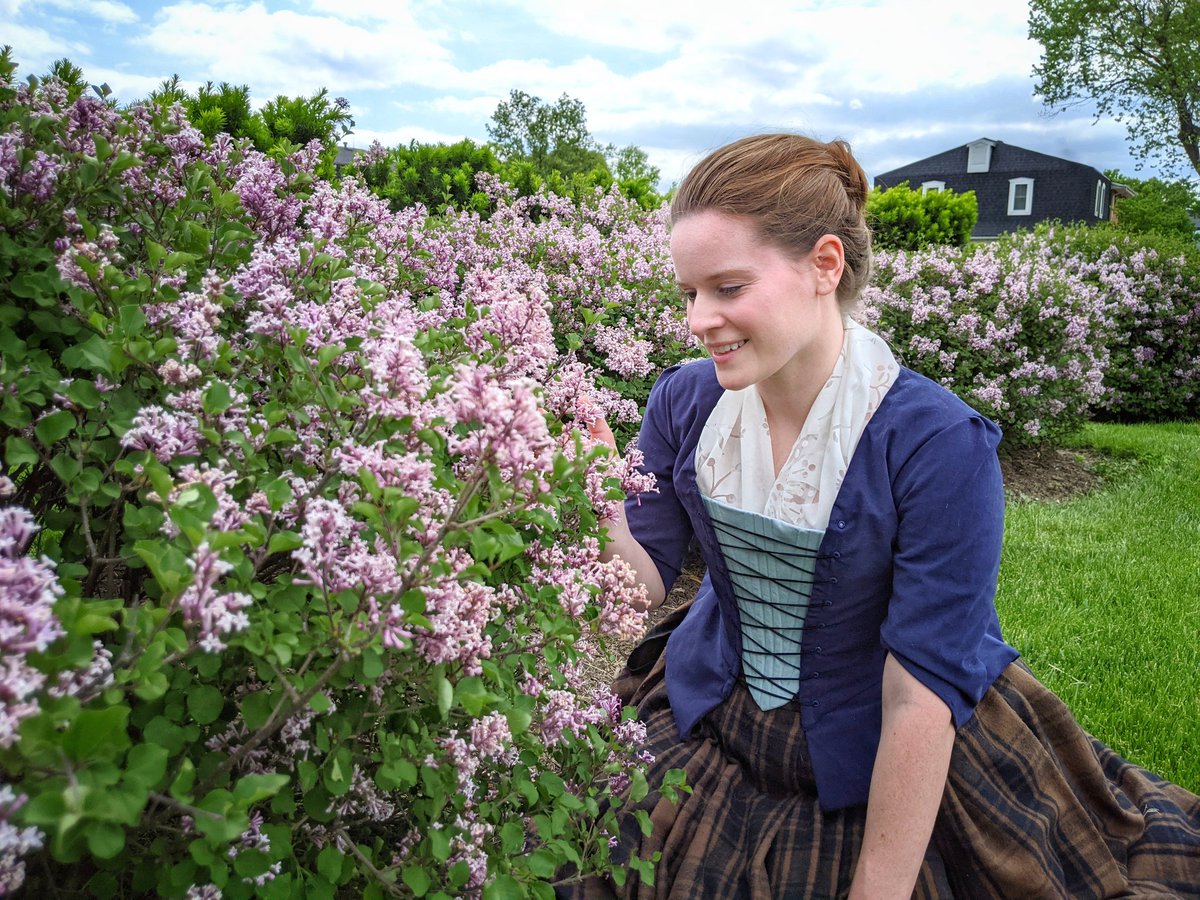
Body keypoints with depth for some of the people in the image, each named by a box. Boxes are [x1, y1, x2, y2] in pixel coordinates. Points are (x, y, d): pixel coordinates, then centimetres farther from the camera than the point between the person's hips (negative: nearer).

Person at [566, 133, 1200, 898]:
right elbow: (644, 583, -6)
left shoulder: (937, 444, -26)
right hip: (707, 723, 5)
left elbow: (920, 695, -23)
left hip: (893, 765, -4)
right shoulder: (684, 401, -10)